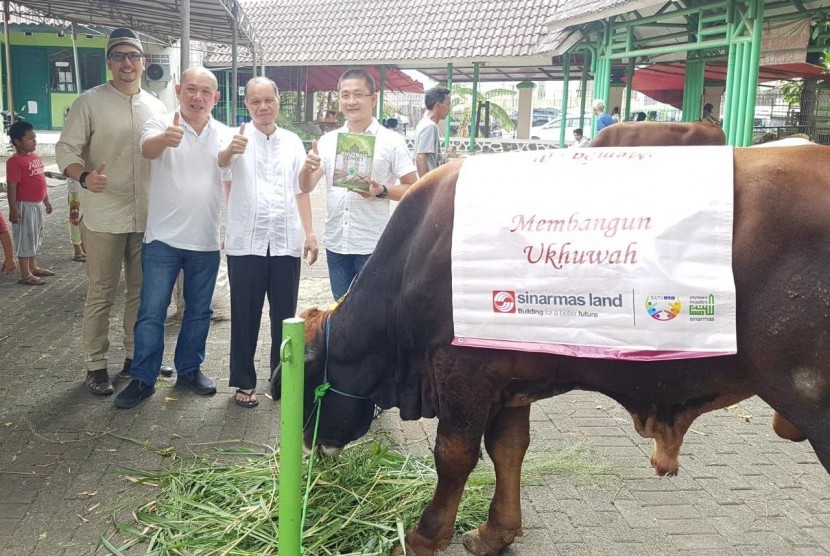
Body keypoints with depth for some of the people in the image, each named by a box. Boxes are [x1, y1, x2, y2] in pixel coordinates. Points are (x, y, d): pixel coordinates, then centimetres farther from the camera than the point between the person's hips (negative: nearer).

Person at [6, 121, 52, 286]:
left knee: (35, 237, 19)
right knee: (25, 239, -1)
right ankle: (25, 275, 6)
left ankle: (33, 268, 32)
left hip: (37, 204, 9)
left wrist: (46, 200, 20)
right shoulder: (15, 161, -17)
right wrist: (13, 209, -22)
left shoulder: (35, 157, 9)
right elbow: (12, 187, -20)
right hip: (24, 206, -9)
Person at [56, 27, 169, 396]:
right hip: (104, 218, -4)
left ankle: (135, 358, 27)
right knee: (101, 294, 3)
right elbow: (66, 149, -8)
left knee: (142, 291, 13)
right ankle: (96, 365, 14)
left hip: (148, 217, 5)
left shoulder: (157, 108, 9)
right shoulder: (90, 103, -4)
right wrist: (84, 177, -29)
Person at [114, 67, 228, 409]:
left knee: (198, 311, 14)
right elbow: (147, 149, -29)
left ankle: (189, 370, 29)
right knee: (151, 313, 1)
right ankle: (143, 379, 12)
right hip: (163, 239, -3)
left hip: (206, 241, 3)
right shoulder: (161, 125, -6)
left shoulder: (225, 135, 4)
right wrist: (164, 139, -52)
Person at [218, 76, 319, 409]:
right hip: (246, 241, -3)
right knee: (245, 316, 6)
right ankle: (244, 381, 19)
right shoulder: (239, 138, -2)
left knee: (284, 315, 11)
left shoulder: (292, 142, 9)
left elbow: (300, 191, 13)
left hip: (286, 241, 3)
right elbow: (221, 162, -23)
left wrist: (309, 232, 4)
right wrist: (231, 150, -47)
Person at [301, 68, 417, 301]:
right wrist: (307, 168, -17)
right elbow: (306, 187, 4)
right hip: (336, 244, 4)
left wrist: (382, 192, -22)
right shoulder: (328, 140, 7)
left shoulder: (392, 141, -5)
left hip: (373, 246, -4)